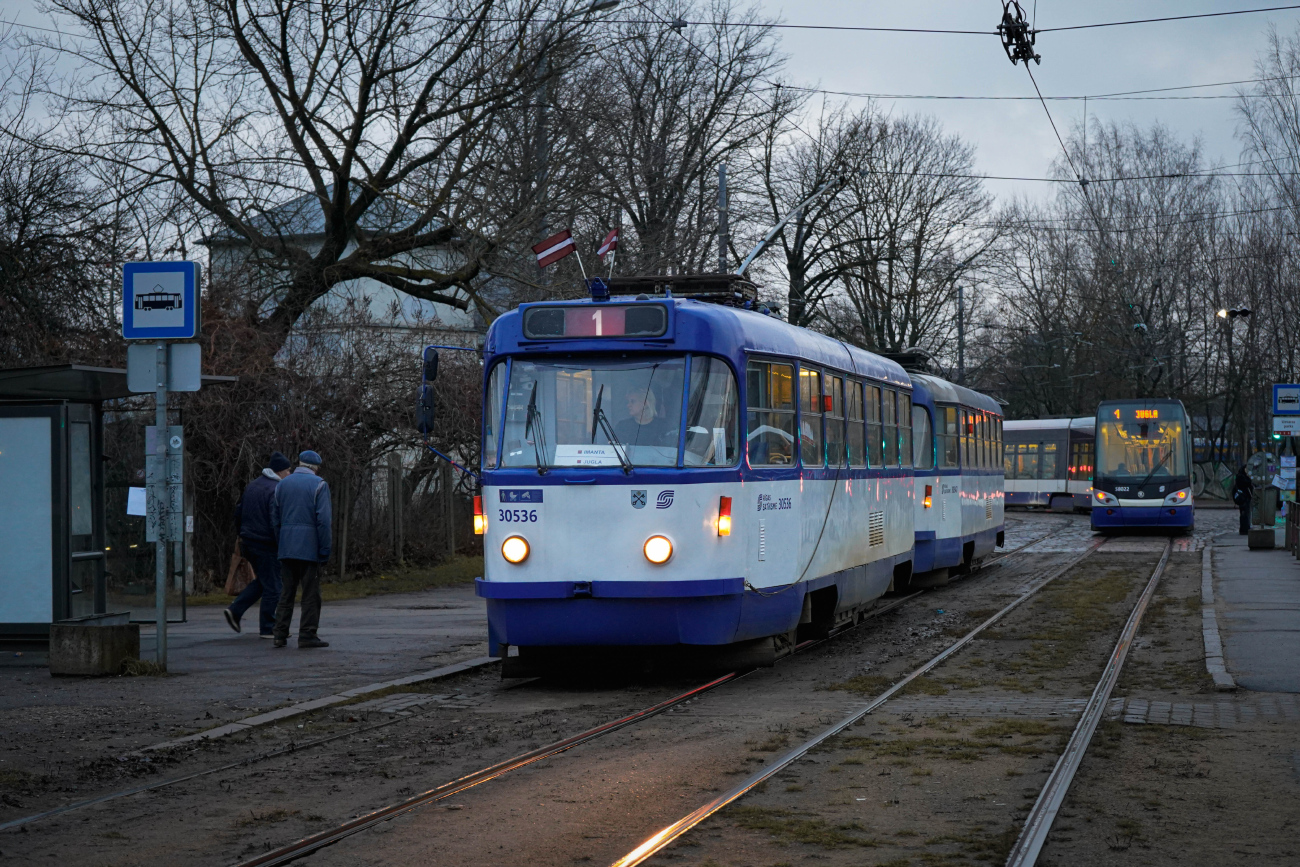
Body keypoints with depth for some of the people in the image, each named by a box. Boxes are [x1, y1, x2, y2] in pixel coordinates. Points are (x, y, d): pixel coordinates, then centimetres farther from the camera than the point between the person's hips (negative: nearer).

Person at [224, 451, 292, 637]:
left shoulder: (252, 485, 12)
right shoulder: (276, 490, -16)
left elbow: (238, 512, 17)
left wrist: (242, 534, 26)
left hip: (248, 543, 9)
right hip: (266, 544, -9)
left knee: (262, 581, 20)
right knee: (272, 587, 1)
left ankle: (235, 610, 9)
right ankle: (267, 628, 6)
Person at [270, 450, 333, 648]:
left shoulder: (282, 485, 13)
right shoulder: (319, 485, -4)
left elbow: (275, 519, 13)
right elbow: (323, 520, -11)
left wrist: (279, 547, 18)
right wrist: (325, 550, -8)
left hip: (287, 548, 5)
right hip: (309, 548, -5)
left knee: (287, 592, 9)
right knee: (311, 593, -1)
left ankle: (280, 635, 5)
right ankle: (307, 635, -3)